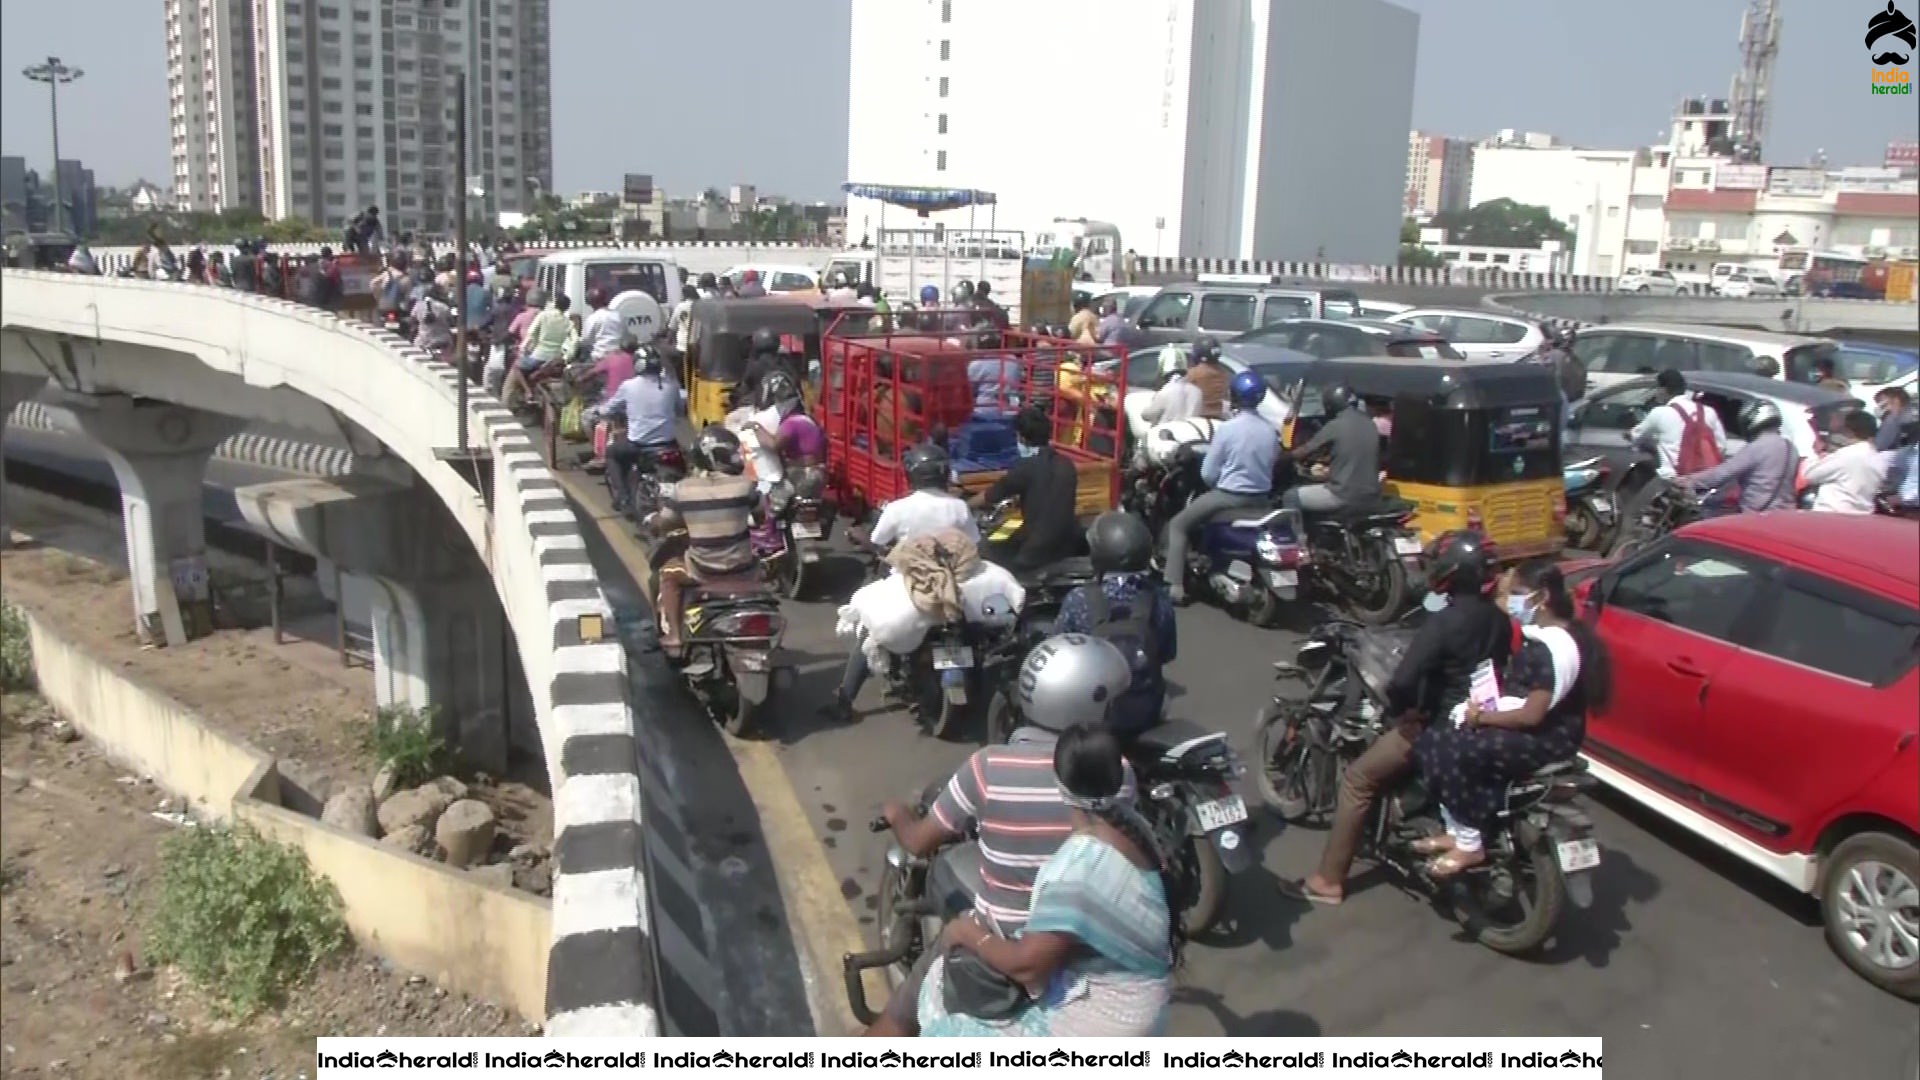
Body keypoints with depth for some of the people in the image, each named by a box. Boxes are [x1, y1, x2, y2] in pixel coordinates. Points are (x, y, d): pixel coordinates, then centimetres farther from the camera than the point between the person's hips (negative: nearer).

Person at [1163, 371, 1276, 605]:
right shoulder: (1271, 430, 1)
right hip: (1261, 498, 6)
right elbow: (1271, 464, 12)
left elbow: (1208, 473, -10)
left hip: (1229, 496, -6)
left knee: (1178, 525, 6)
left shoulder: (1227, 428, -15)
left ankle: (1174, 586, -5)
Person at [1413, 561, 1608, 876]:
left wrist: (1482, 716, -14)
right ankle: (1458, 831, 6)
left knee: (1455, 750, -25)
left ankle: (1470, 845, -11)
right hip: (1525, 728, 10)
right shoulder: (1542, 635, 8)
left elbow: (1532, 715, -26)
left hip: (1546, 739, -10)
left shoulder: (1555, 648, -24)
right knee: (1435, 739, 0)